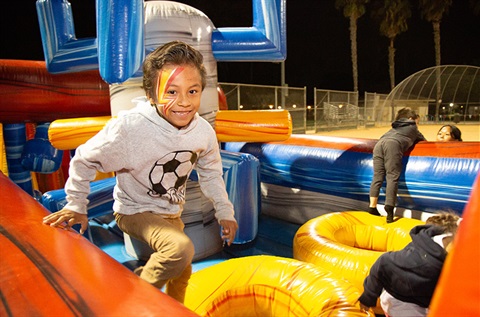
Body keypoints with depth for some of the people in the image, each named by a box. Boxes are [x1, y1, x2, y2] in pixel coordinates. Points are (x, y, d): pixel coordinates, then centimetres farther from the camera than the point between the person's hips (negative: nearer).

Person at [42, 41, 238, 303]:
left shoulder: (204, 131, -17)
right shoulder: (129, 127, -32)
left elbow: (211, 173, 2)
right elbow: (84, 160, -15)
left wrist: (225, 212, 3)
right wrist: (75, 206, -10)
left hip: (171, 213, 6)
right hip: (134, 211, -5)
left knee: (182, 273, 23)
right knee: (181, 248, -31)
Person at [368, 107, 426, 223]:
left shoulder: (395, 127, 41)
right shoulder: (413, 127, 30)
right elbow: (423, 140, 43)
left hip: (379, 143, 5)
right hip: (393, 145, -5)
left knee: (377, 176, 1)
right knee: (392, 176, -11)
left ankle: (372, 206, -6)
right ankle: (389, 206, -25)